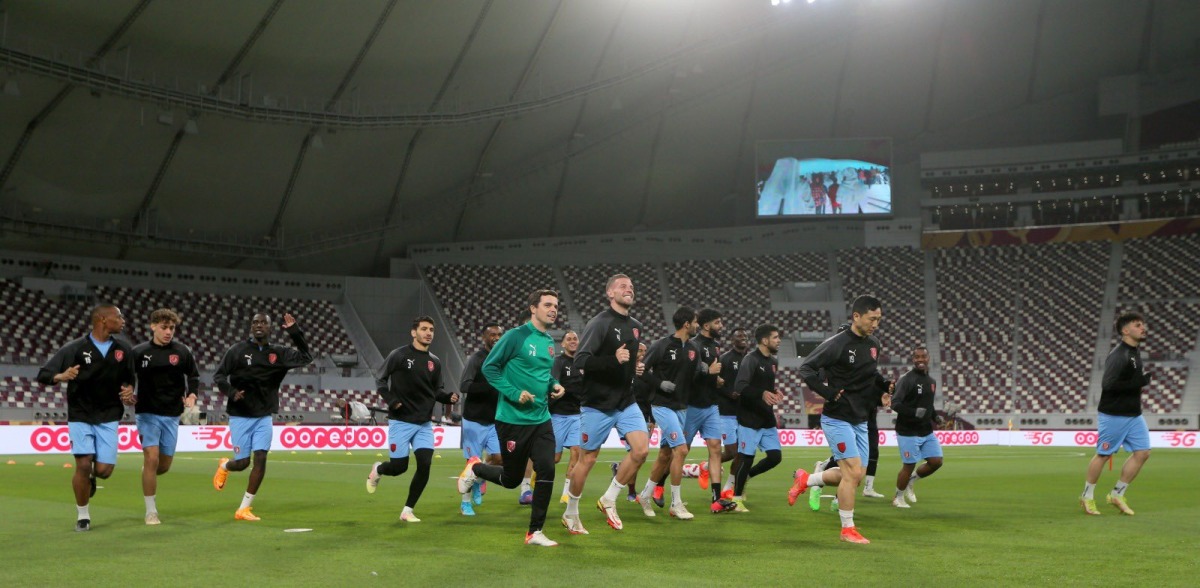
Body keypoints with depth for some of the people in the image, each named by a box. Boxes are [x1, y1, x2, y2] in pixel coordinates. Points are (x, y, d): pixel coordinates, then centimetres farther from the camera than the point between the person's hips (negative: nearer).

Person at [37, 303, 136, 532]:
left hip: (108, 418, 3)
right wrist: (61, 377, -32)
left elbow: (129, 378, 16)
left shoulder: (123, 350, 1)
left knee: (104, 470, -6)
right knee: (83, 465, -11)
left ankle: (91, 478, 33)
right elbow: (43, 376, -10)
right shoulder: (75, 348, -10)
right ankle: (82, 515, 11)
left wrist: (128, 390, -7)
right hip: (80, 416, -3)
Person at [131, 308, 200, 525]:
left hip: (172, 415, 2)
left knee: (164, 465, 8)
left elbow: (193, 376, 10)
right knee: (151, 459, -13)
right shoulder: (139, 352, -3)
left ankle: (147, 477, 44)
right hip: (148, 413, -2)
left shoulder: (182, 351, 0)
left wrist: (192, 395, -7)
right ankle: (151, 511, -1)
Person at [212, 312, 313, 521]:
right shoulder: (238, 350, -5)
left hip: (264, 417, 2)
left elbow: (306, 358, -7)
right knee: (243, 462, 0)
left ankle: (244, 509, 2)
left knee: (261, 459, -8)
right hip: (240, 416, -2)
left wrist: (295, 332, -16)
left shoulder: (279, 353, 1)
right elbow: (218, 375, -4)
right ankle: (224, 466, 39)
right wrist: (231, 392, -23)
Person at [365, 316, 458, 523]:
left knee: (425, 465, -9)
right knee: (399, 467, -2)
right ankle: (377, 469, 36)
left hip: (424, 424, 4)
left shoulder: (434, 362, 7)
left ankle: (408, 511, 6)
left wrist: (449, 397, -6)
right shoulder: (399, 355, -6)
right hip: (401, 422, -4)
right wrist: (391, 400, -16)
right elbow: (380, 380, -1)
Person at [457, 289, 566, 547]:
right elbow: (489, 367, -12)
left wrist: (554, 385, 4)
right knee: (512, 479, 7)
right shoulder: (516, 336, -13)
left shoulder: (550, 343, 9)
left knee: (547, 471, -8)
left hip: (541, 419, 6)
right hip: (513, 419, -6)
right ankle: (474, 468, 38)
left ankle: (535, 532, 4)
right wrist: (514, 393, -21)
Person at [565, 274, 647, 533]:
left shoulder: (636, 326, 10)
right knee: (588, 458, 3)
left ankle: (609, 500, 8)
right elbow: (581, 361, -23)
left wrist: (637, 368, 8)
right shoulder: (599, 323, -14)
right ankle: (571, 513, 22)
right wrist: (613, 359, -34)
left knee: (641, 449, -11)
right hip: (598, 404, -6)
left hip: (626, 402, 6)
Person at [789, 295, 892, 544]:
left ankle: (805, 480, 29)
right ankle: (848, 529, 3)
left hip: (860, 421, 8)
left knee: (855, 475, 10)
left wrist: (884, 386, 3)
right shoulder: (837, 344, -16)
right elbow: (805, 368, -15)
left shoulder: (873, 346, 7)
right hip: (837, 419, -8)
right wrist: (829, 393, -23)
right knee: (853, 472, -11)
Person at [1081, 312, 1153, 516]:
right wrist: (1139, 382, -25)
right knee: (1103, 454, 1)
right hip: (1114, 415, -9)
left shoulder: (1135, 351, 11)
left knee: (1142, 452, 3)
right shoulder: (1118, 356, -19)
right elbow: (1108, 385, -27)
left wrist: (1144, 377, 9)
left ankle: (1117, 495, 14)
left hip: (1134, 415, 9)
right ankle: (1087, 497, 16)